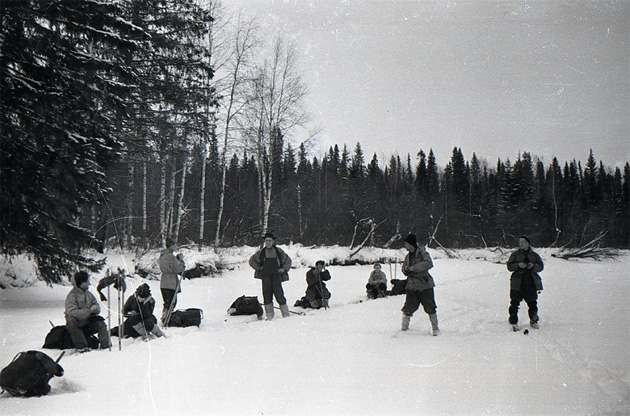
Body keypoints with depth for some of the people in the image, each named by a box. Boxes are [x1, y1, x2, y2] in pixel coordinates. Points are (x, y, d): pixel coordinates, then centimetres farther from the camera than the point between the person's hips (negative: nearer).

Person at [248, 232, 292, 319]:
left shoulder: (278, 251, 7)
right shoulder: (261, 252, 8)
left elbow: (288, 260, 18)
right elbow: (252, 260, 18)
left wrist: (284, 268, 5)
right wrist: (259, 267, 7)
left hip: (276, 274, -1)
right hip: (265, 276, 1)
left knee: (278, 293, -11)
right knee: (267, 294, -3)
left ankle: (286, 314, -2)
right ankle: (269, 316, 2)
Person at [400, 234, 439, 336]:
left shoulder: (423, 253, -9)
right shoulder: (408, 256, 11)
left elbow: (429, 263, -27)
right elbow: (404, 269, 13)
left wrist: (413, 268, -26)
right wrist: (407, 270, -13)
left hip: (425, 286, -5)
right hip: (412, 286, 5)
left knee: (430, 308, -1)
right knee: (408, 308, 4)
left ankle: (435, 328, 12)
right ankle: (404, 327, 18)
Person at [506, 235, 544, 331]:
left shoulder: (534, 255, 10)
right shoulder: (515, 254, 6)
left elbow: (541, 266, 5)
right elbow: (509, 266, -1)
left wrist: (533, 266, -14)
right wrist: (518, 265, -18)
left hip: (531, 283, 2)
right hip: (517, 282, -2)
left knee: (532, 302, 8)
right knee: (515, 302, -6)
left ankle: (533, 321, 23)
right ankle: (513, 322, 1)